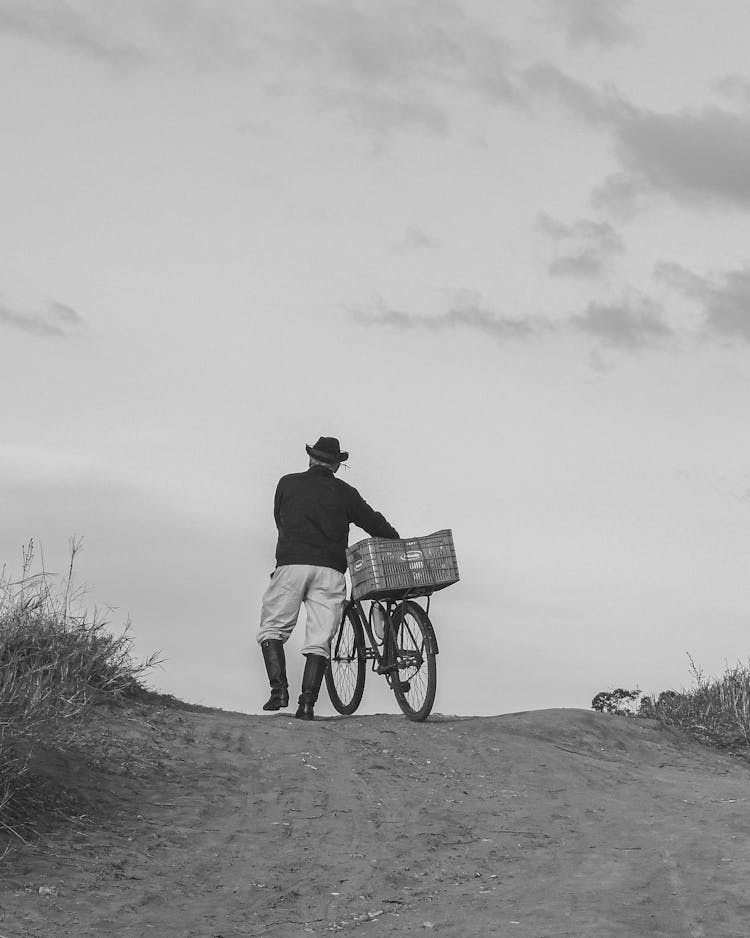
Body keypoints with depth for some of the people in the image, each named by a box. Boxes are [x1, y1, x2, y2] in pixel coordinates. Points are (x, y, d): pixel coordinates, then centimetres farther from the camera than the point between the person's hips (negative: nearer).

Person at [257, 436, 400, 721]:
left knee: (272, 629, 9)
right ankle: (307, 703, -5)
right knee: (319, 640, 2)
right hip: (331, 569, 1)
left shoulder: (288, 483, 12)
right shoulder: (345, 492, 13)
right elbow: (375, 523, 14)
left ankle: (279, 689, -7)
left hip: (292, 564, -1)